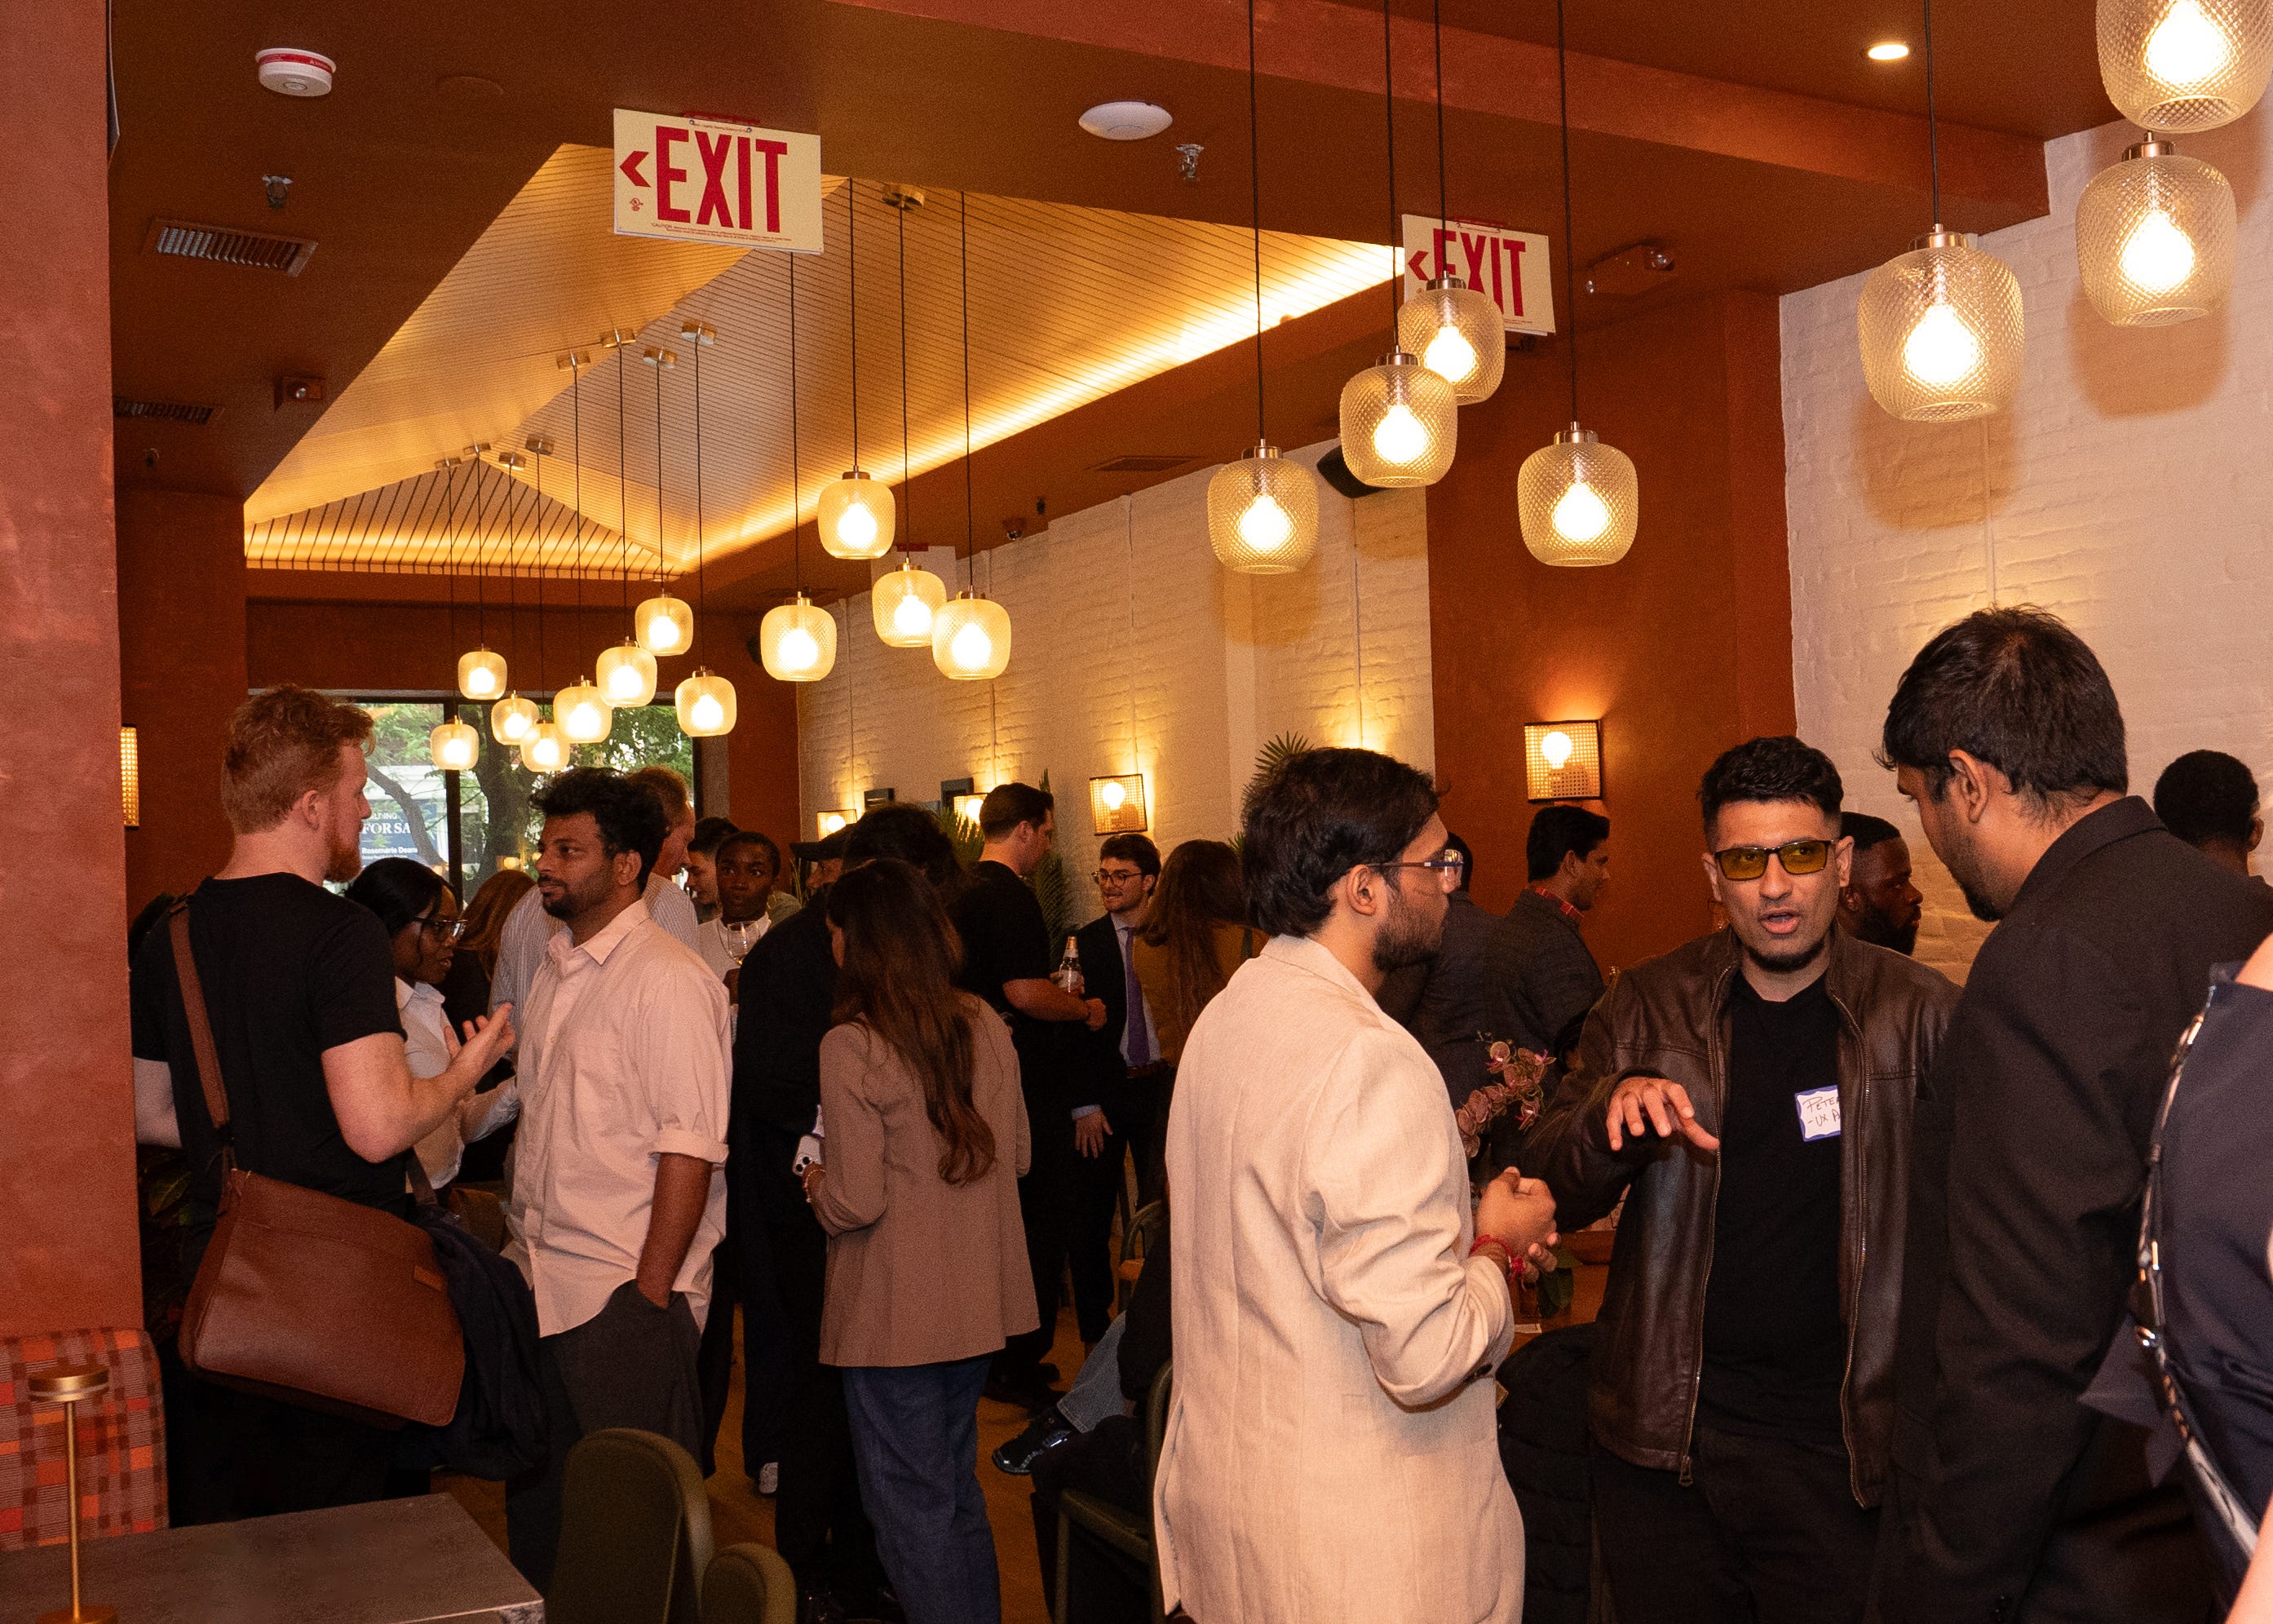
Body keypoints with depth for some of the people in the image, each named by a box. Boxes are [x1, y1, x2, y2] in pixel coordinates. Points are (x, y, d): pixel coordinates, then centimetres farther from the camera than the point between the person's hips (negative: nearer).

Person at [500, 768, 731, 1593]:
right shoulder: (557, 969, 14)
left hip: (625, 1290, -8)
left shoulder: (667, 979, -12)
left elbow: (689, 1149, -17)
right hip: (537, 1280, 8)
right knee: (536, 1502, 15)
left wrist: (650, 1293, -18)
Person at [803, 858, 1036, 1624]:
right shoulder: (985, 1027, 0)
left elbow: (857, 1202, -19)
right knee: (956, 1485, 23)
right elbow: (1016, 1154, 9)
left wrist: (818, 1184, 1)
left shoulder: (851, 1046, -18)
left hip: (894, 1315, -7)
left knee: (912, 1505, 7)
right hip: (978, 1301, 7)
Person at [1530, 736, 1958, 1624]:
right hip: (1661, 1435, 2)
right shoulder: (1648, 1007, 2)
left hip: (1842, 1446, -1)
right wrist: (1614, 1109, -20)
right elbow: (1555, 1192, 1)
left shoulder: (1919, 1014, -3)